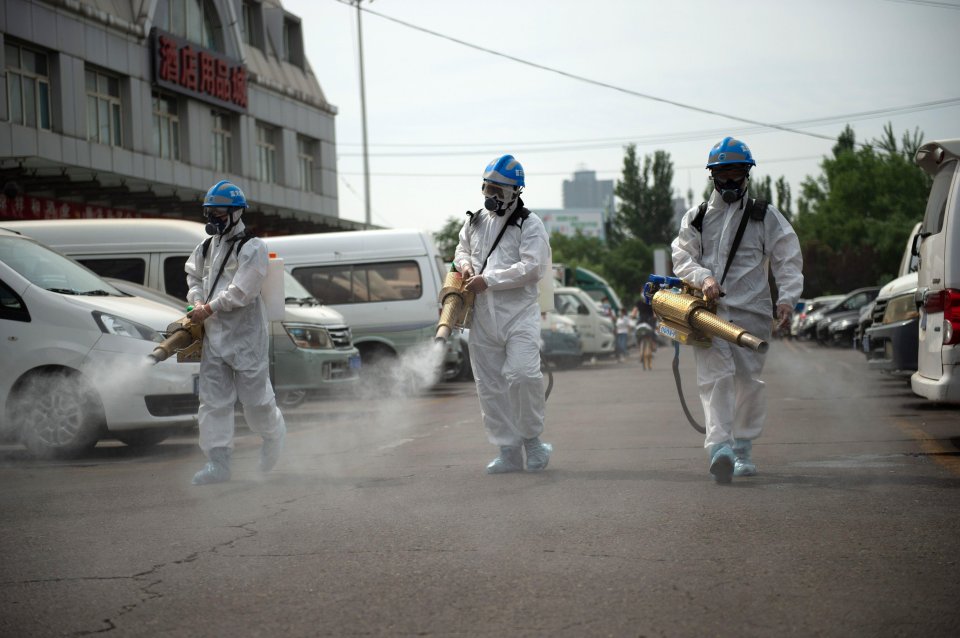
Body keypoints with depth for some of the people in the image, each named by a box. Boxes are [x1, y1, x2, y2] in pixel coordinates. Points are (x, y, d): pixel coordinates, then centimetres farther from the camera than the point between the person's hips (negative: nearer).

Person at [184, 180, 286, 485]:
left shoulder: (251, 248, -10)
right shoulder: (206, 248, 13)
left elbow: (241, 291, -18)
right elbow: (193, 278, 21)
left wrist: (209, 308, -16)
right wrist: (197, 302, 0)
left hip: (245, 333, -7)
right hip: (213, 334, 7)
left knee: (255, 397, 1)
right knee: (213, 400, 2)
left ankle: (274, 437, 30)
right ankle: (218, 463, 3)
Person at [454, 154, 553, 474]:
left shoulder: (529, 225, -4)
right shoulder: (475, 221, 14)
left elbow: (531, 267, -15)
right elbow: (462, 249, 31)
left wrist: (487, 280, -17)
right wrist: (464, 264, 6)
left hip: (519, 312, -6)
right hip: (482, 315, 6)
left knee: (522, 375, -21)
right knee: (490, 387, 6)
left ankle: (532, 438, 0)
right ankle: (508, 451, 14)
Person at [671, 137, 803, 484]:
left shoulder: (765, 216, 9)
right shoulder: (696, 218, 14)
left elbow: (787, 259, 6)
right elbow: (682, 257, 9)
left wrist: (786, 298, -8)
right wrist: (704, 277, -11)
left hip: (751, 310, 0)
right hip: (708, 310, 0)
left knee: (749, 379, 4)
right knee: (715, 376, -15)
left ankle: (742, 449, 17)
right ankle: (719, 447, -25)